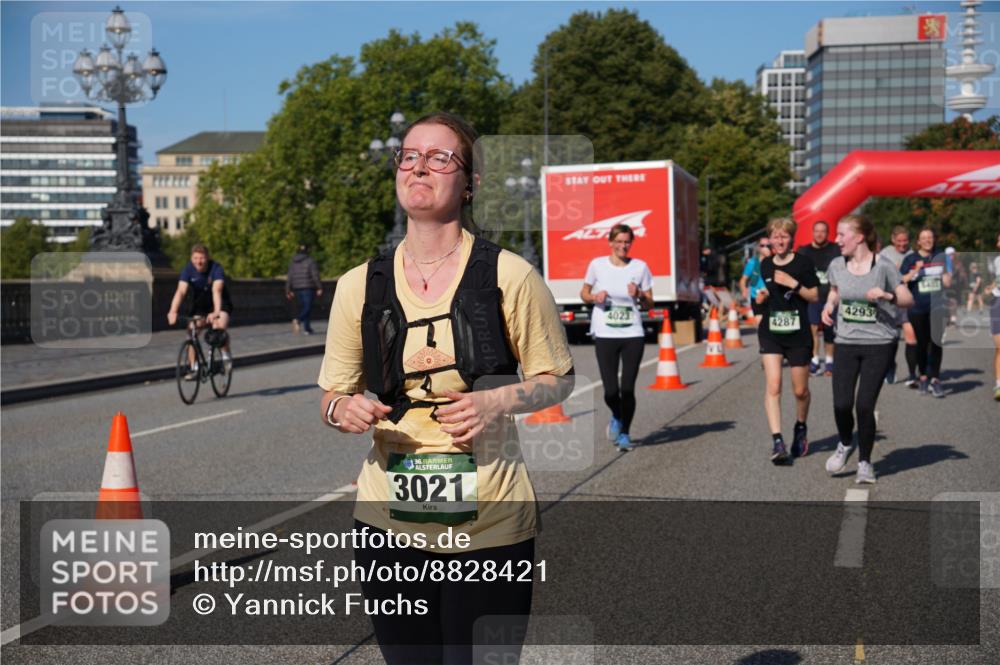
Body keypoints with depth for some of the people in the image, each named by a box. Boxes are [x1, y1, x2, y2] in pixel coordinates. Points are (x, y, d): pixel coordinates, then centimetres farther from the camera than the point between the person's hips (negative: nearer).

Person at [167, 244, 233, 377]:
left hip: (219, 302, -3)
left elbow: (216, 290, -41)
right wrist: (173, 311, -48)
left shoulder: (216, 268, -27)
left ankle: (227, 355, -4)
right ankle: (194, 368, 1)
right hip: (199, 303, 3)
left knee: (219, 327, -29)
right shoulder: (188, 269, -19)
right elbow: (181, 291, -32)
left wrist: (216, 312, -57)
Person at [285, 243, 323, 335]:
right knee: (307, 308, -6)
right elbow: (315, 275, -11)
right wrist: (319, 288, -6)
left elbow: (289, 277, 7)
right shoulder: (310, 261, -6)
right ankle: (298, 320, -33)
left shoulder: (293, 262, 9)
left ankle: (307, 328, 15)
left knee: (303, 307, 15)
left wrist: (288, 291, 11)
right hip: (308, 288, -5)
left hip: (297, 289, 5)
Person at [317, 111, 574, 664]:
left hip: (488, 528, -2)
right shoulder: (360, 285, 2)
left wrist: (499, 401, -16)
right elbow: (333, 395, 12)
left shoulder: (508, 275, -6)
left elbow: (557, 379, 3)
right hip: (388, 524, 3)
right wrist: (342, 409, -12)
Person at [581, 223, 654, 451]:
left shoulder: (640, 267, 3)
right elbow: (584, 293, 13)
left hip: (633, 334, 1)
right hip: (605, 335, 0)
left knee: (628, 389, -2)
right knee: (610, 391, -6)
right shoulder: (597, 265, 2)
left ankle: (625, 433, 20)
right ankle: (616, 418, 29)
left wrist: (639, 295, -13)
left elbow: (649, 303, 8)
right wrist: (595, 297, -8)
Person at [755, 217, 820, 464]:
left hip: (798, 333, -2)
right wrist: (761, 297, -1)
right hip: (770, 332, 2)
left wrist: (794, 283, -16)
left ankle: (801, 428, 36)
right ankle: (777, 440, -15)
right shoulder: (765, 265, 8)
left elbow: (814, 296, -3)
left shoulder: (803, 262, -3)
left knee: (800, 390, 8)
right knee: (773, 385, -13)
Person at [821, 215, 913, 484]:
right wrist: (829, 305, 4)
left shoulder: (883, 266, -8)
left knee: (865, 406, -5)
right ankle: (845, 444, 26)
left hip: (878, 344, -3)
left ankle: (865, 462, 16)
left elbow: (908, 299, -5)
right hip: (846, 343, 3)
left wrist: (887, 296, -24)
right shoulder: (836, 266, 4)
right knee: (841, 404, -7)